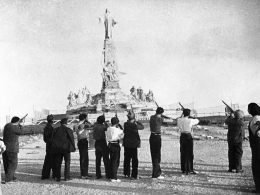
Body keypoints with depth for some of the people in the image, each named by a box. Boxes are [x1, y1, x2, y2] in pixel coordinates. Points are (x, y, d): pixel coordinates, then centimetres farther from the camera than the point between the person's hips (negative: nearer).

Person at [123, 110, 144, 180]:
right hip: (133, 144, -6)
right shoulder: (134, 125, -19)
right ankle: (134, 175, 4)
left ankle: (126, 173, 25)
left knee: (127, 158, 15)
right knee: (134, 159, 2)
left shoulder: (125, 124, -3)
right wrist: (138, 122, 5)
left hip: (126, 144, 6)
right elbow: (142, 127, -7)